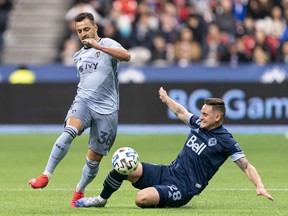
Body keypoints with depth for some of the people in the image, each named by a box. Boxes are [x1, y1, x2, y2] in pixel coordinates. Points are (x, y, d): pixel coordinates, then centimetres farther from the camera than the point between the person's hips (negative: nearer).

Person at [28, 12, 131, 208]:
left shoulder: (107, 44, -1)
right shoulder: (79, 56, 19)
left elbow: (126, 56, -23)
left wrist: (97, 46, -28)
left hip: (106, 109, -3)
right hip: (83, 102, 3)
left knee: (94, 159, 3)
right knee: (69, 131, -31)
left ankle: (79, 191, 29)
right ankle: (46, 175, -34)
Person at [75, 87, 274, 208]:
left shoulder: (225, 141, -11)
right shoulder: (198, 123, 9)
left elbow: (247, 166, -11)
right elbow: (181, 112, 31)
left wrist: (259, 186, -26)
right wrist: (166, 99, 45)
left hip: (181, 190, -7)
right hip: (167, 172, 7)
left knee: (142, 198, -32)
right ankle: (101, 199, 11)